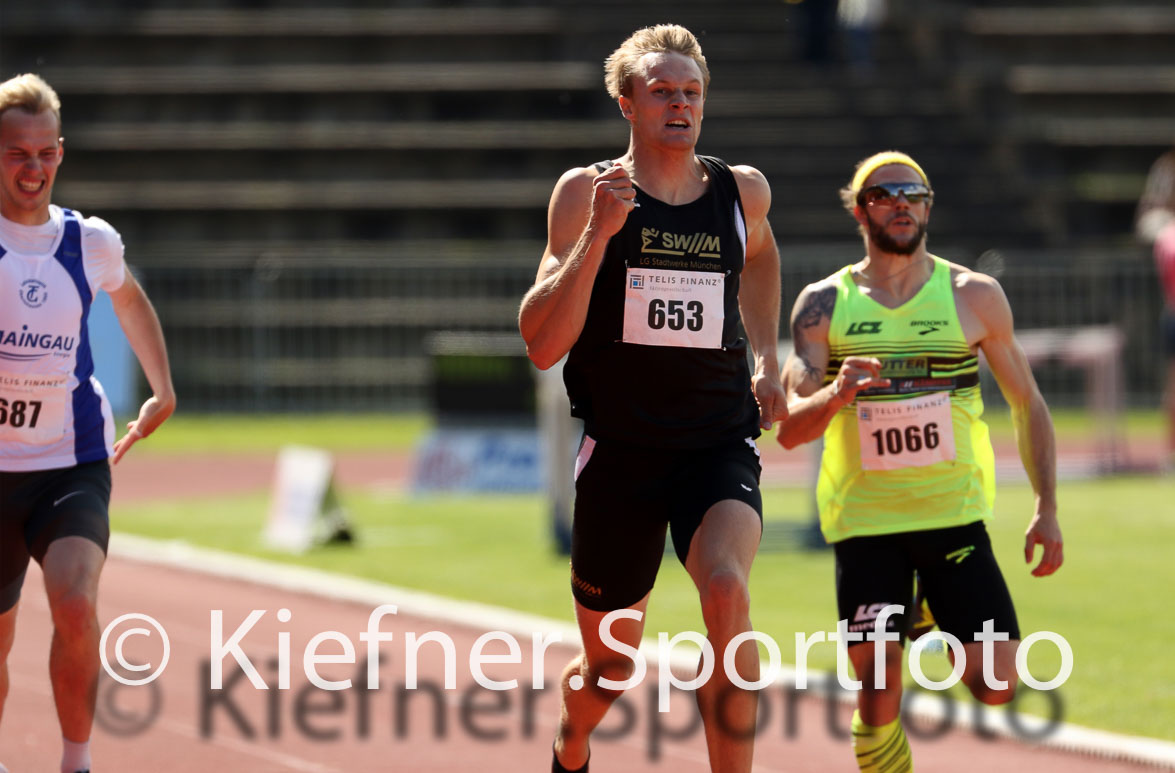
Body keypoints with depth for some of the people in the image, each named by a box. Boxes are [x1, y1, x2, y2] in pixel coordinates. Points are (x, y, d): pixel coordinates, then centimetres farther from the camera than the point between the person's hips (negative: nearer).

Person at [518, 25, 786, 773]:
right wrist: (597, 235, -23)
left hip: (720, 442, 1)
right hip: (620, 449, -1)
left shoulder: (743, 192, 5)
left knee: (726, 590, -30)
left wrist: (767, 361, 24)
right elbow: (542, 344, -14)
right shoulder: (588, 191, -5)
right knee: (608, 667, 11)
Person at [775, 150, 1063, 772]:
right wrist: (835, 396, -26)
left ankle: (933, 616, 24)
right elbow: (790, 429, -4)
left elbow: (1027, 404, 10)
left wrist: (1046, 509, 3)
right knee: (876, 696, -6)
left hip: (955, 516, 0)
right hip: (864, 525, 0)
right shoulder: (823, 305, 2)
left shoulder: (974, 296, 2)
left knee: (996, 685, -7)